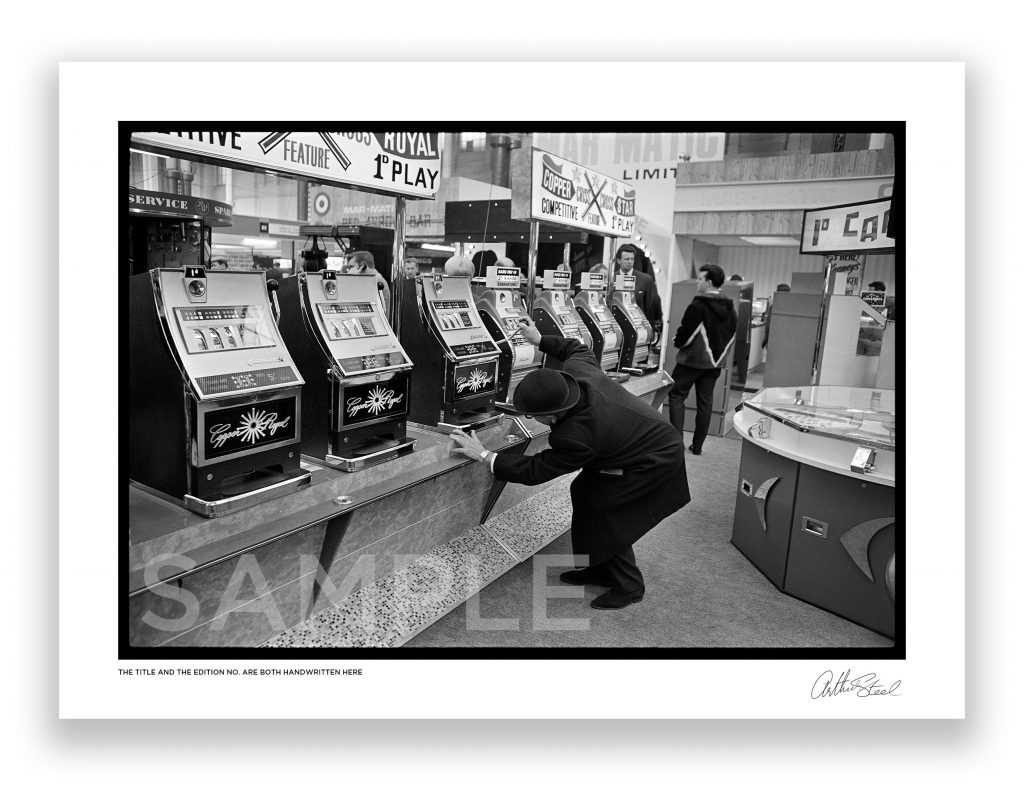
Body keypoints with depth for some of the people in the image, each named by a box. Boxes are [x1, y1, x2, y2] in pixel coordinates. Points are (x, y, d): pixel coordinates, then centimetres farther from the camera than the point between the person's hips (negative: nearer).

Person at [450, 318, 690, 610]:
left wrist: (484, 456, -21)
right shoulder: (576, 371, -18)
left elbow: (535, 470, -24)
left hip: (655, 464, -9)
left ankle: (628, 586, 13)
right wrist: (540, 340, 11)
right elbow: (577, 348, 8)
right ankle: (601, 568, 24)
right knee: (584, 491, 10)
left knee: (603, 511, -5)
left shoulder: (577, 438, -37)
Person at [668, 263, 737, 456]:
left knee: (676, 396, 5)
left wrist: (678, 343, 4)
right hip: (715, 362, 6)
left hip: (692, 360, -6)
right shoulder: (730, 309, 5)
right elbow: (732, 337, 11)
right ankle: (697, 446, 17)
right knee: (705, 402, 11)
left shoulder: (697, 306, -18)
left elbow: (685, 334, -15)